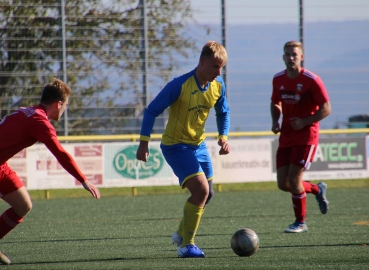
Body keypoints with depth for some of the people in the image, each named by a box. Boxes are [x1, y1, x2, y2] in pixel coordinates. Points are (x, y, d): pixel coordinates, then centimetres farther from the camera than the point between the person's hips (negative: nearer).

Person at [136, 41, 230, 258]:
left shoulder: (218, 85, -4)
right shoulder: (180, 85, -23)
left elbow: (223, 113, 14)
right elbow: (152, 111, -17)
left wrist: (223, 136, -3)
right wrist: (144, 143, -20)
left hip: (199, 145, 7)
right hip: (176, 146, -7)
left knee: (207, 194, 12)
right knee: (201, 189, -20)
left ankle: (182, 234, 37)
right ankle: (187, 245, -10)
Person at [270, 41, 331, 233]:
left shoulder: (312, 80, -12)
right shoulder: (278, 79, 5)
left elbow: (326, 109, -10)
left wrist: (304, 122, -20)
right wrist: (275, 121, 2)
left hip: (306, 136, -6)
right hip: (286, 136, 6)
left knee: (294, 179, -13)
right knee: (283, 184, 1)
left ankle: (300, 223, 4)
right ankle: (317, 189, 29)